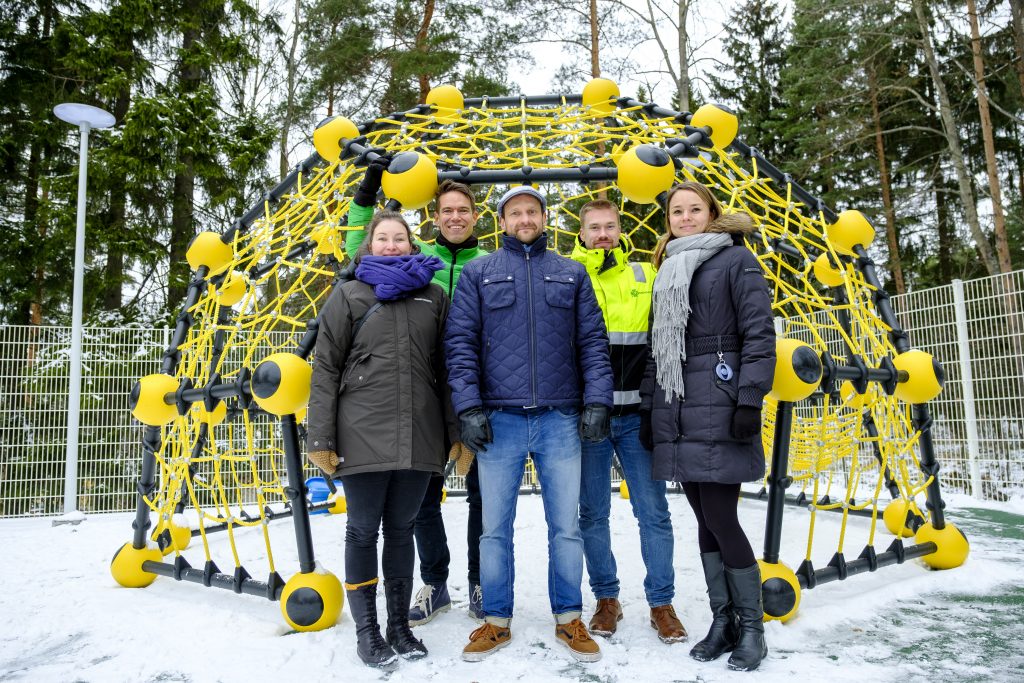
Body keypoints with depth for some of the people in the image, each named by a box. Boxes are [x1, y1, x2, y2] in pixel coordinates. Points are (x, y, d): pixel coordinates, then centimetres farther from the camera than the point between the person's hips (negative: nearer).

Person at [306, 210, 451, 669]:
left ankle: (399, 625, 27)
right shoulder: (349, 295, 5)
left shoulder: (433, 296, 10)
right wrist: (320, 437, -4)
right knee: (363, 530, 7)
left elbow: (445, 368, 10)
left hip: (419, 437, 2)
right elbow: (325, 369, 1)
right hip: (363, 436, -2)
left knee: (401, 528, 13)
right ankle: (367, 630, 22)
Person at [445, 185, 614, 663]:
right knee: (495, 528, 8)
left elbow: (593, 341, 8)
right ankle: (496, 622, 23)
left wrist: (597, 401, -4)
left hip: (560, 420, 1)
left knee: (566, 527, 7)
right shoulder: (478, 273, 9)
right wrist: (468, 407, -8)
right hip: (499, 420, 0)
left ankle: (569, 620, 23)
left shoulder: (572, 274, 13)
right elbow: (461, 342, 2)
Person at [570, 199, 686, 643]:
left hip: (637, 414, 1)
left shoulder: (646, 276, 9)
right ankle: (606, 599, 23)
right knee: (593, 513, 8)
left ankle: (661, 602, 18)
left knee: (653, 511, 3)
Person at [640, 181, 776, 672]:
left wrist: (750, 400, -16)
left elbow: (759, 335, -6)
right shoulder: (666, 273, 20)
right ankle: (722, 621, 20)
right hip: (677, 416, 6)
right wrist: (649, 409, 15)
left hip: (718, 410, -6)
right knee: (705, 520, 9)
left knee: (719, 517, -6)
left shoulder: (735, 260, 3)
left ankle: (751, 627, 12)